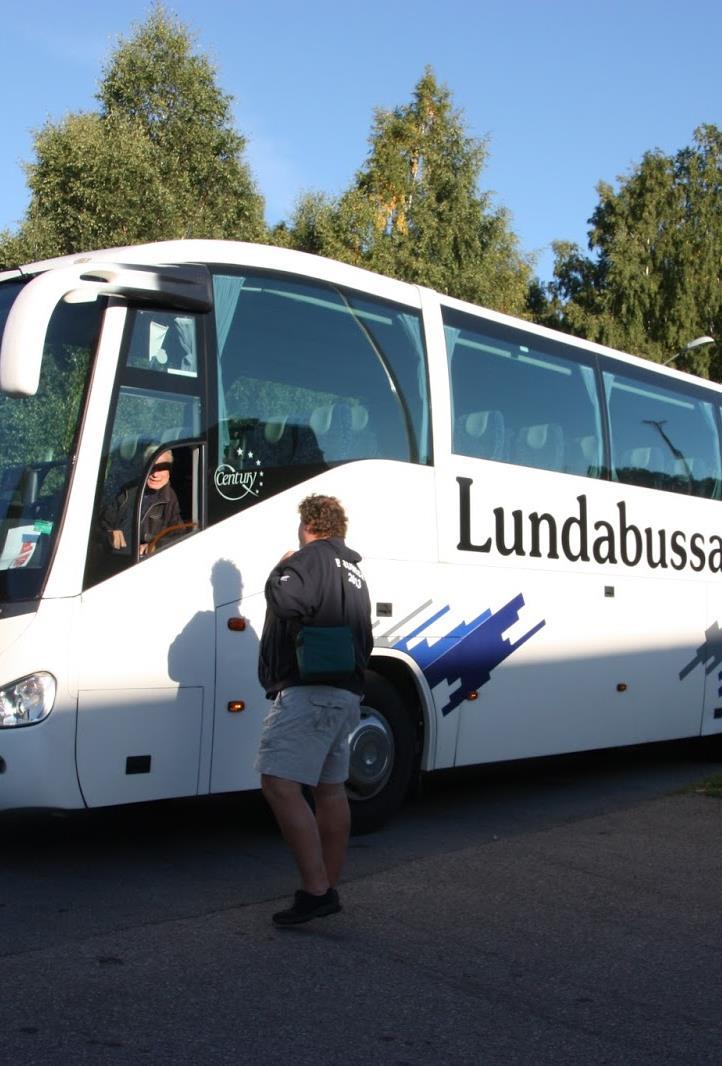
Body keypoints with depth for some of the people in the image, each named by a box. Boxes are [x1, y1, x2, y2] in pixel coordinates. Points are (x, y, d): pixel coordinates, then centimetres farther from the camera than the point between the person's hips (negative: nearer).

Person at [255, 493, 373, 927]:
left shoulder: (314, 556, -7)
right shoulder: (354, 572, 23)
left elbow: (283, 598, -24)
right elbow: (364, 639, 28)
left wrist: (283, 569, -6)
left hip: (311, 691, -10)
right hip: (348, 693, 11)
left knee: (280, 784, -15)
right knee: (331, 789, 14)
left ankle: (316, 889, -19)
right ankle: (329, 888, 21)